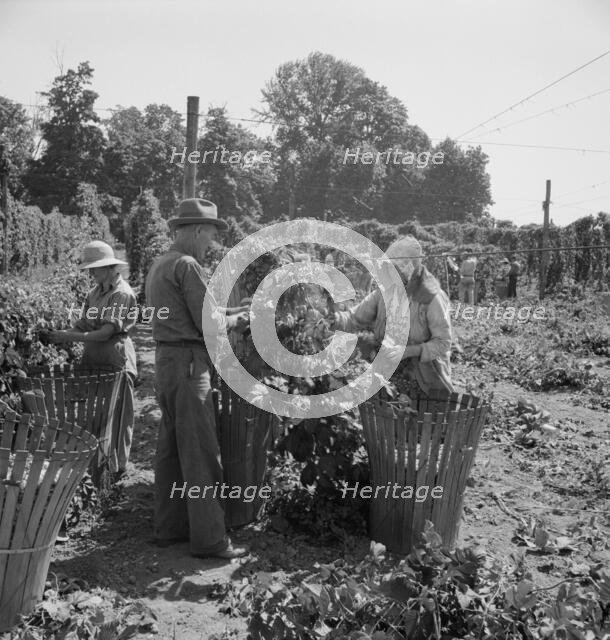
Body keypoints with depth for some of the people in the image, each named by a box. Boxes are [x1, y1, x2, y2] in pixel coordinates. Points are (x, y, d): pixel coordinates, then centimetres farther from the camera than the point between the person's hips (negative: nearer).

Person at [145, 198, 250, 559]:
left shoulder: (159, 266, 16)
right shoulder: (187, 266, -13)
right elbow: (210, 325, -16)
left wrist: (224, 315, 11)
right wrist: (235, 320, 2)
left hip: (165, 360, 10)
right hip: (189, 364, -10)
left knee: (171, 448, 15)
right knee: (200, 452, -5)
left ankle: (169, 528, 25)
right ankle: (209, 539, 1)